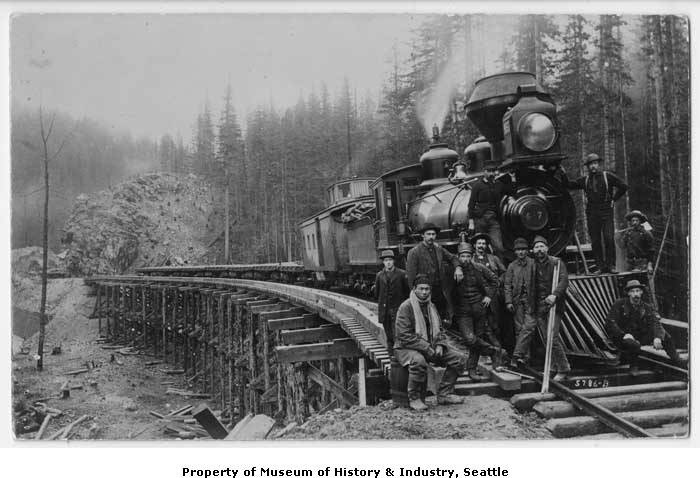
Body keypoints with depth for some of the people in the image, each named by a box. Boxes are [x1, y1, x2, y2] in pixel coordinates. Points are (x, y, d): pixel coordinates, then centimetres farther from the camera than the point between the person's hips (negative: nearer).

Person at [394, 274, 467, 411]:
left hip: (431, 347, 8)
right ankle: (413, 398, -20)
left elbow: (440, 330, 19)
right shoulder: (406, 307, -13)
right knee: (419, 361, -41)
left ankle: (444, 394, 4)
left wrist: (440, 345, -3)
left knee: (459, 358, -3)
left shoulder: (431, 306, 12)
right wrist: (426, 348, -21)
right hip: (407, 348, -8)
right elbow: (404, 336, -18)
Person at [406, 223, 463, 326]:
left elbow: (452, 258, 20)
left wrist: (458, 267, -2)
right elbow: (411, 277, -10)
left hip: (441, 293, 5)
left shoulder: (438, 248, 8)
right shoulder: (414, 252, -9)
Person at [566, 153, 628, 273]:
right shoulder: (585, 180, 12)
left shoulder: (607, 176, 5)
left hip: (606, 211, -3)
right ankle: (601, 266, 8)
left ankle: (611, 266, -4)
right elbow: (569, 185, 6)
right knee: (595, 241, 1)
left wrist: (613, 199, 3)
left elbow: (623, 187, 8)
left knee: (609, 239, -11)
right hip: (592, 213, 3)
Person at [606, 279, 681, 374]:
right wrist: (624, 335, -27)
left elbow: (656, 323, -14)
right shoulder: (620, 304, -8)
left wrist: (657, 337, -34)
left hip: (640, 337, 4)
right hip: (622, 337, -4)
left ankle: (678, 361, 4)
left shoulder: (647, 308, 1)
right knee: (634, 345, -36)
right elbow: (609, 323, -13)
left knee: (662, 333, -12)